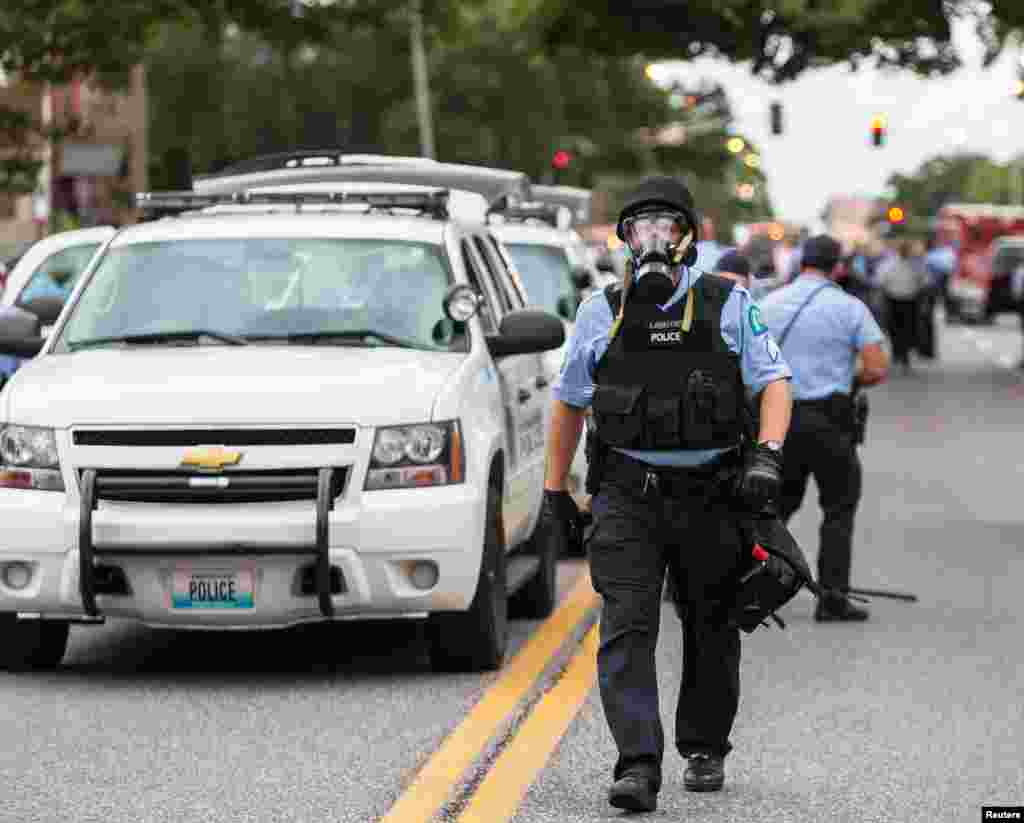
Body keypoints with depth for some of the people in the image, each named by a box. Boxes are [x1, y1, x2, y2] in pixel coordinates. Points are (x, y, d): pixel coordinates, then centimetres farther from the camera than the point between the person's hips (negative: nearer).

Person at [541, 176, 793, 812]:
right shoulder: (602, 313, 6)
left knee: (711, 631, 11)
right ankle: (638, 765, -19)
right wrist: (555, 490, 12)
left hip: (710, 491, 0)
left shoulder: (728, 305, 2)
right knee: (627, 629, -13)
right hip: (627, 494, 0)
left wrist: (768, 453, -17)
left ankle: (705, 749, 30)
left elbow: (773, 381, 0)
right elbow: (568, 402, 14)